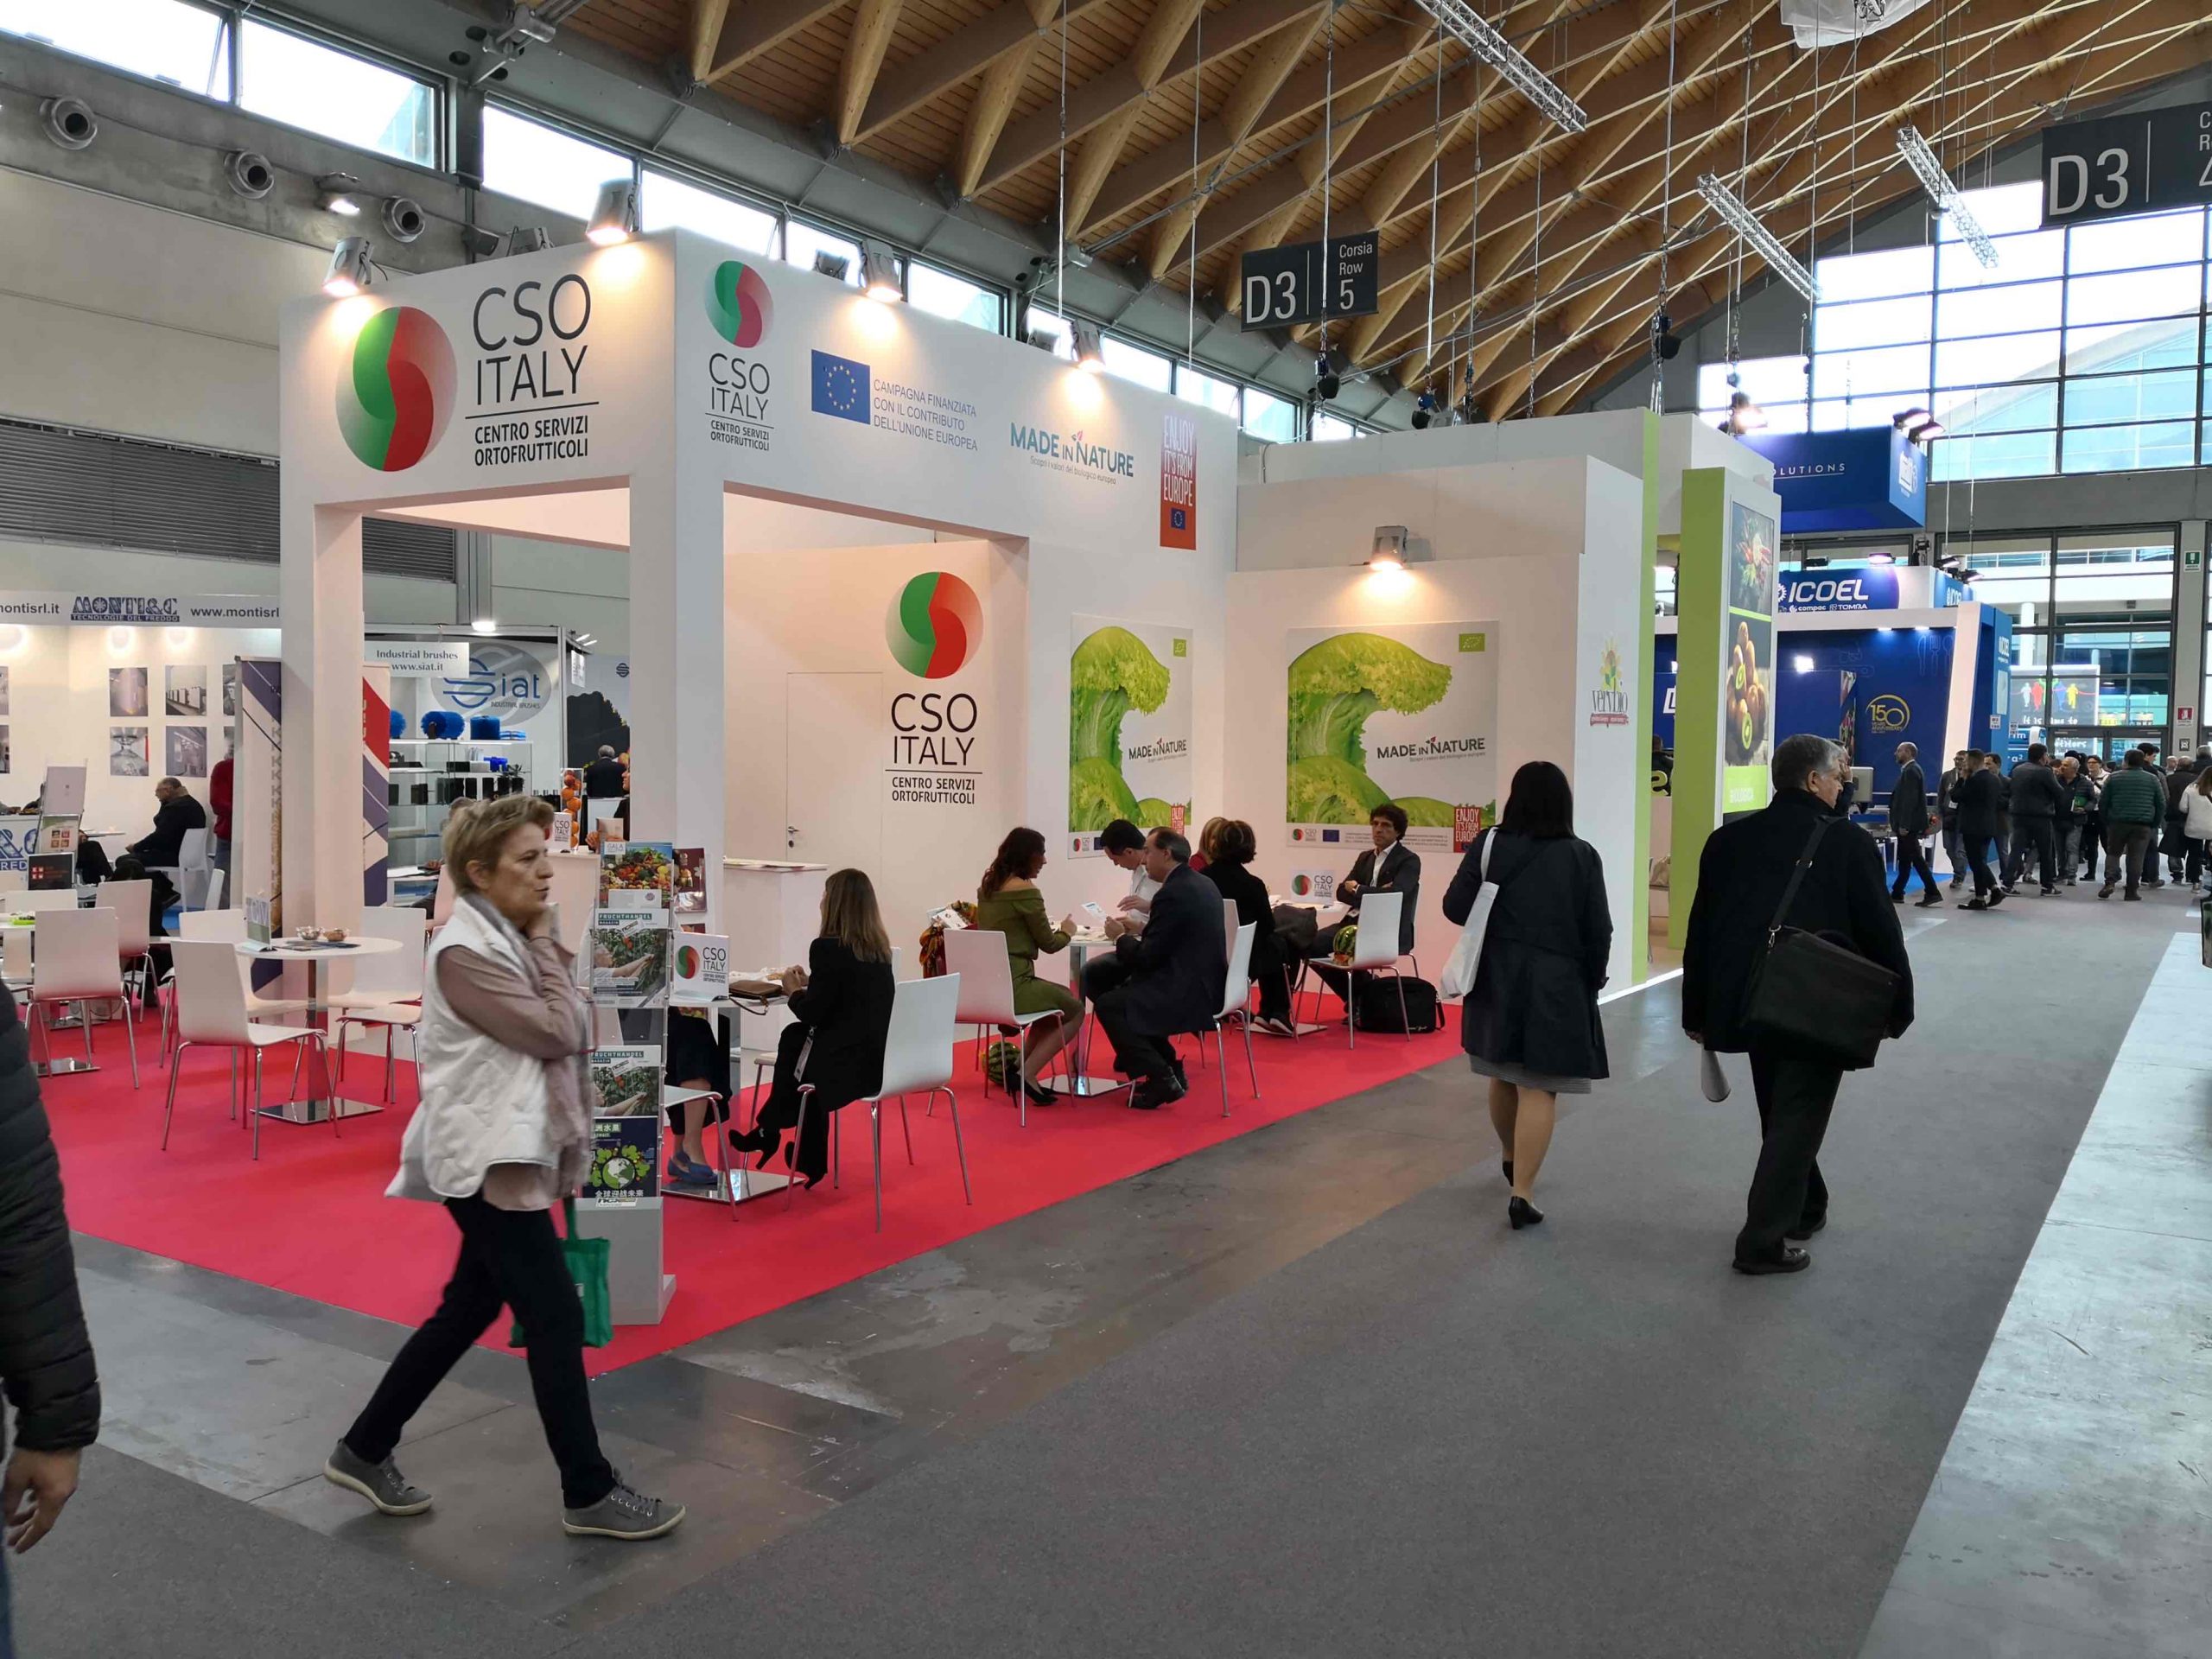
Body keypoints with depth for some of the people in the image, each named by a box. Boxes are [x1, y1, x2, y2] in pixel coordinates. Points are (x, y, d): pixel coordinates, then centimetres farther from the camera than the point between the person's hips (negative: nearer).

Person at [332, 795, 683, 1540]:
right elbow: (558, 1033, -20)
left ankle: (364, 1450, 32)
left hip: (507, 1152, 10)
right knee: (556, 1319, -4)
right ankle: (590, 1494, 6)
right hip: (489, 1160, -10)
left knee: (468, 1311, 18)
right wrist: (546, 945, -10)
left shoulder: (509, 940, 12)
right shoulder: (465, 951, -18)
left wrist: (545, 945, 2)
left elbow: (578, 1033, 12)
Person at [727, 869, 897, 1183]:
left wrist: (794, 991, 5)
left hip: (849, 1065, -6)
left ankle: (768, 1133, 40)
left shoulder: (827, 948, -14)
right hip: (878, 1060, 6)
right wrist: (810, 984, 16)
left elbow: (814, 1014, -13)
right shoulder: (878, 947, 7)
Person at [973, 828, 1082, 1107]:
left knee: (1061, 995, 28)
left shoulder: (987, 886, 10)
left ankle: (1024, 1071, 22)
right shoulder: (1026, 891, -14)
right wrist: (1066, 931, 15)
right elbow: (1049, 945, -5)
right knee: (1075, 1010, 14)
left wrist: (1046, 927, 24)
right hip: (1013, 986, -8)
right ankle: (1027, 1073, 2)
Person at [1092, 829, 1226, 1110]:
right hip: (1205, 983, 10)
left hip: (1189, 992, -10)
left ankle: (1160, 1079, -5)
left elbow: (1147, 958, -18)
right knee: (1126, 991, 22)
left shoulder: (1173, 894, -19)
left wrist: (1121, 939, 0)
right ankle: (1168, 1071, 20)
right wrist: (1140, 931, 12)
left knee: (1108, 1005, -4)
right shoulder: (1202, 884, 12)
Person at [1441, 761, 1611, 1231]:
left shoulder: (1488, 845, -5)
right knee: (1539, 1089, -2)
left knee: (1504, 1076, 20)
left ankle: (1513, 1159, 42)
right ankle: (1522, 1193, -6)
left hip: (1497, 978, 3)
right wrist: (1593, 980, 10)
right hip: (1556, 984, -3)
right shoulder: (1581, 856, -7)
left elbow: (1455, 908, -5)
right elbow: (1598, 931, -5)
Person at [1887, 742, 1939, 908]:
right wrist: (1898, 824, 20)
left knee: (1917, 859, -8)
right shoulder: (1911, 770, 16)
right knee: (1904, 859, 12)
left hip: (1908, 824, -10)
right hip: (1907, 824, 10)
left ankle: (1932, 893, -8)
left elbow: (1910, 800, -22)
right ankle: (1897, 894, 17)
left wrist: (1904, 825, -24)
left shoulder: (1911, 771, -15)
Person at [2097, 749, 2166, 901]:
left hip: (2117, 823, 0)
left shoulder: (2113, 778, 2)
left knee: (2113, 853, 11)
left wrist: (2106, 822, 11)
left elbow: (2104, 803, 2)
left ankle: (2110, 881, -8)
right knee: (2136, 857, 3)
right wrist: (2155, 824, 13)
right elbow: (2162, 804, 6)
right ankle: (2132, 890, 4)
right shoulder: (2152, 779, 4)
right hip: (2143, 825, 0)